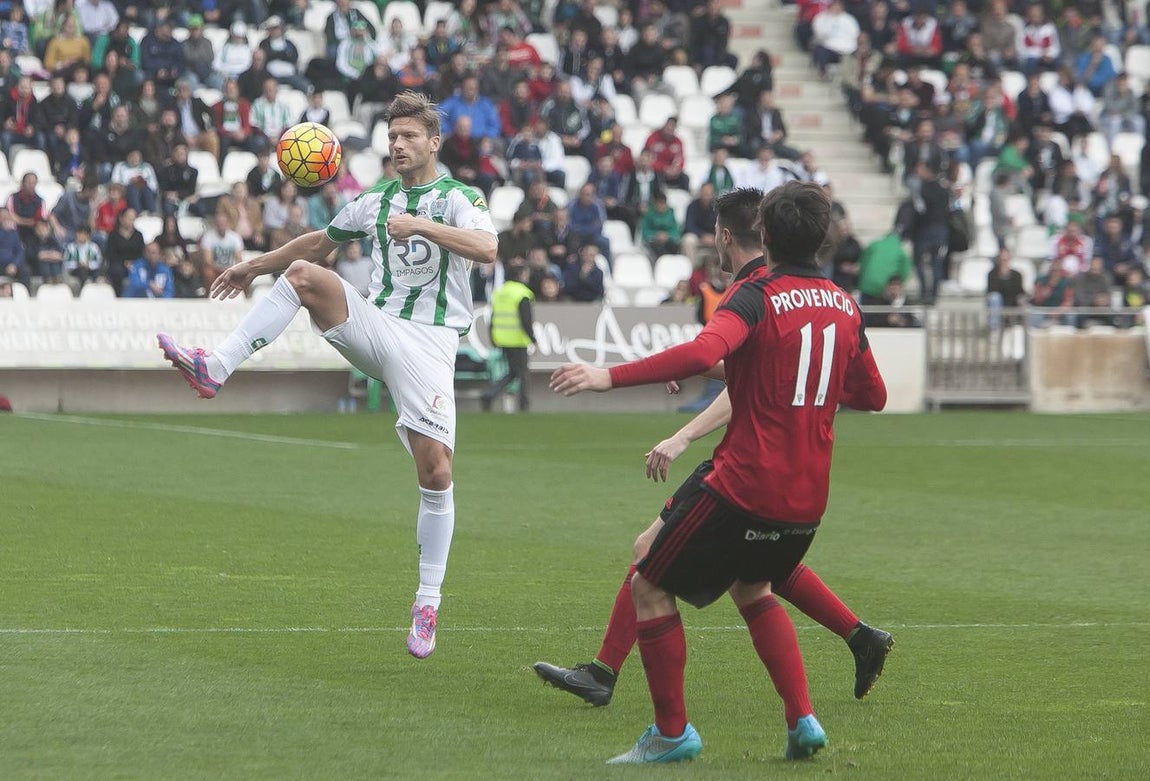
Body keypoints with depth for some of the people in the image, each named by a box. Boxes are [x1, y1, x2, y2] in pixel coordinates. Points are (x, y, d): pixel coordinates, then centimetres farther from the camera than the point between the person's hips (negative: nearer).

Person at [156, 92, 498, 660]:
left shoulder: (458, 198, 1)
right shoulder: (375, 203, 18)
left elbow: (487, 249, -19)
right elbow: (320, 241, 35)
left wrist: (422, 226, -27)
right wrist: (254, 266, 36)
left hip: (429, 342, -4)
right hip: (374, 328, 4)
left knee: (435, 470, -13)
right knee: (302, 273, -22)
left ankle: (427, 603, -2)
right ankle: (214, 368, -31)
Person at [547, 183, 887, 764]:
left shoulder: (757, 296, -12)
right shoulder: (843, 306, 9)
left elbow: (703, 353, -32)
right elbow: (872, 395, 20)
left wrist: (609, 376, -32)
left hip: (743, 486, -7)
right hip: (808, 496, 7)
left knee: (650, 587, 8)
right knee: (752, 589, 31)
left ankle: (672, 732, 8)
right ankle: (802, 721, 17)